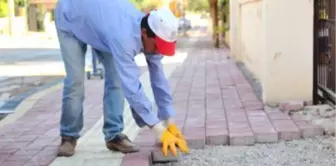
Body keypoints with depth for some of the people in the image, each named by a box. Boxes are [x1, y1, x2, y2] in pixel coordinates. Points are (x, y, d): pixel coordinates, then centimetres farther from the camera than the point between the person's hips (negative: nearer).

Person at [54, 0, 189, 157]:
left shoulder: (151, 34, -22)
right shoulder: (124, 36, -45)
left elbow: (158, 78, -13)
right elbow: (131, 86, -48)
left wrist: (169, 122, -13)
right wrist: (160, 131, -46)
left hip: (98, 16, 6)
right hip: (70, 19, -6)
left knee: (116, 75, -7)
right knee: (75, 80, -13)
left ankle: (114, 135, 0)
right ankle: (69, 136, 6)